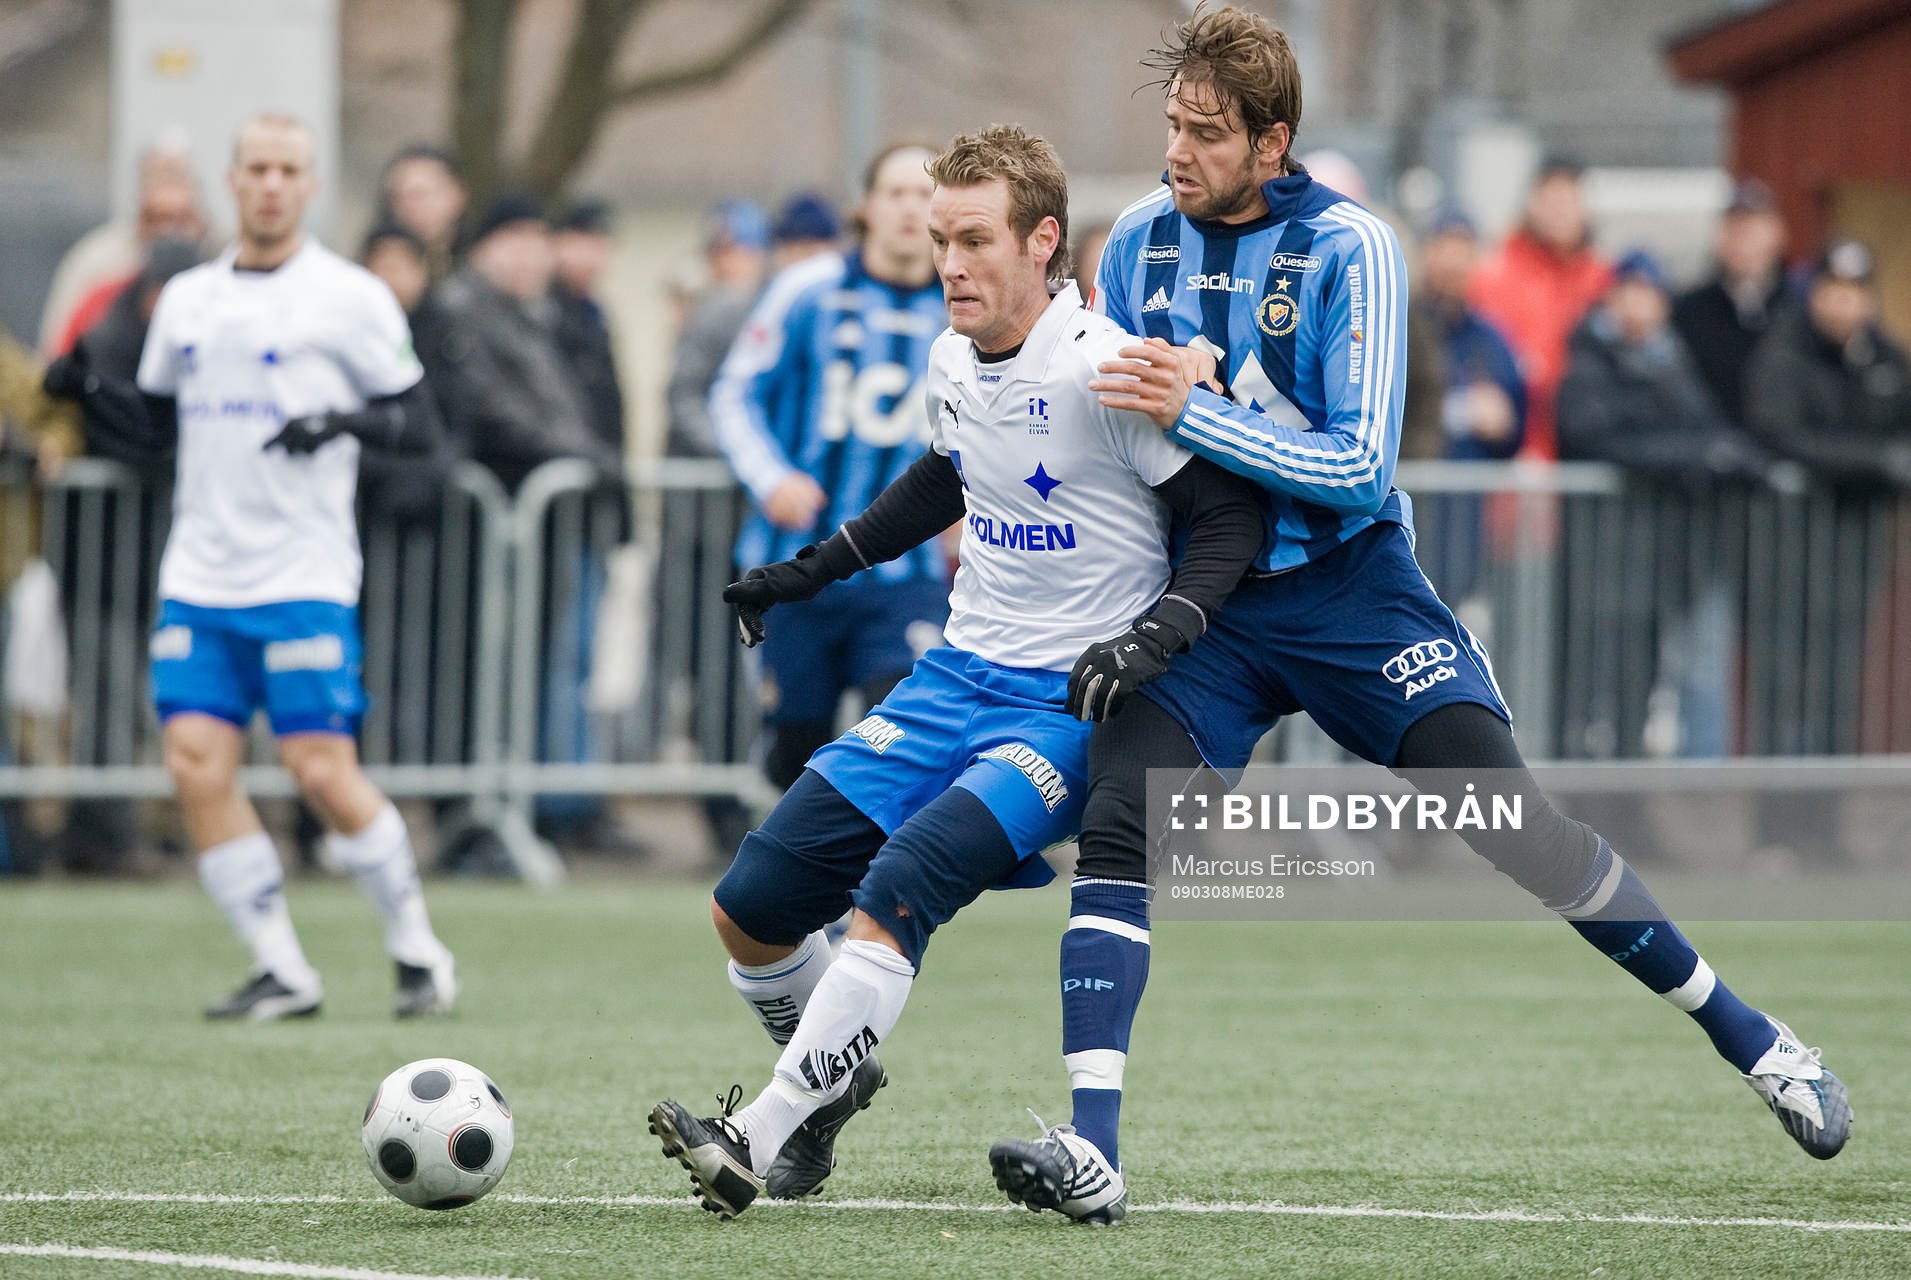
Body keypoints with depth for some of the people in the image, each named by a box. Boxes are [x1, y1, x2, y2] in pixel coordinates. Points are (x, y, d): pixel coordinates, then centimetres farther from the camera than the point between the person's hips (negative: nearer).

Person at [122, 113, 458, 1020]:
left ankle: (418, 950, 9)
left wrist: (346, 420, -19)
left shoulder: (348, 297, -1)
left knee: (322, 768, -10)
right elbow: (158, 424, 22)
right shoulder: (187, 298, 13)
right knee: (196, 763, -8)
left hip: (304, 577, -5)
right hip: (200, 574, 5)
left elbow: (417, 421, 0)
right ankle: (281, 972, 1)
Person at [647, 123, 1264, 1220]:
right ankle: (836, 1077, 29)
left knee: (896, 888, -28)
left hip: (1073, 703, -8)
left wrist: (1155, 638, -28)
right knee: (753, 907, 2)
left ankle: (760, 1140, -24)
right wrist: (815, 571, 27)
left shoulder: (1104, 370, -18)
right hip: (962, 674, 8)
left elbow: (1233, 514, -16)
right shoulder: (953, 360, 5)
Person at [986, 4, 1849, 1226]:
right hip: (1203, 605, 3)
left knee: (1514, 828, -9)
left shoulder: (1347, 250, -11)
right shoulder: (1140, 242, 3)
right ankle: (1091, 1153, -23)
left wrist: (1195, 411, -26)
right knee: (1118, 820, -20)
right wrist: (1152, 395, -5)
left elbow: (1359, 468, -17)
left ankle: (1748, 1036, 9)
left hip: (1351, 593, -3)